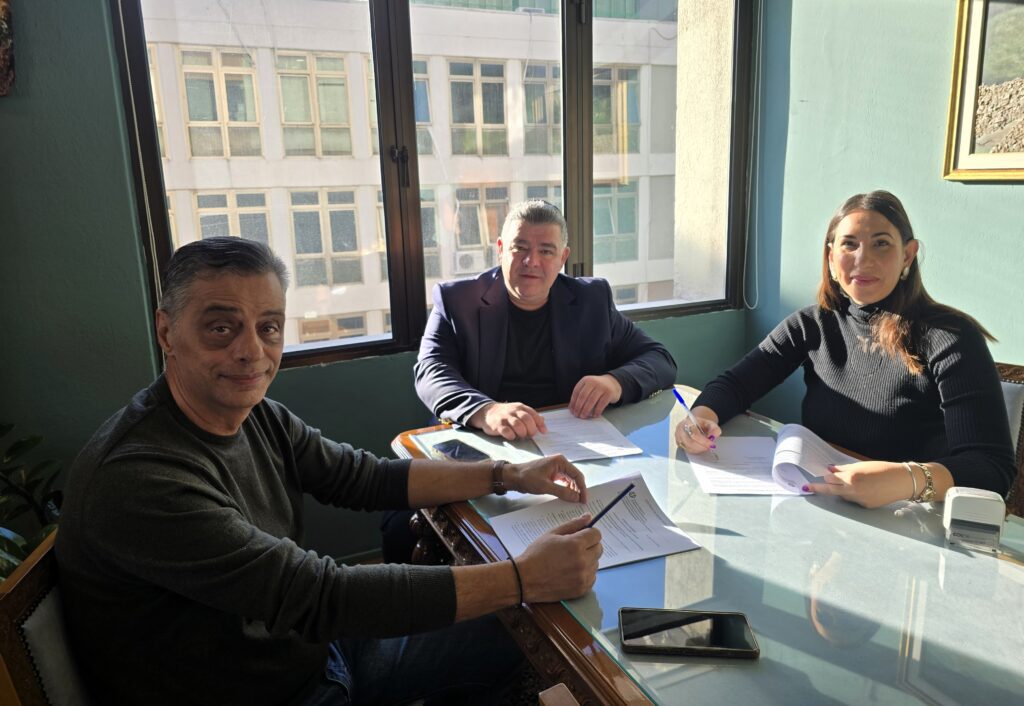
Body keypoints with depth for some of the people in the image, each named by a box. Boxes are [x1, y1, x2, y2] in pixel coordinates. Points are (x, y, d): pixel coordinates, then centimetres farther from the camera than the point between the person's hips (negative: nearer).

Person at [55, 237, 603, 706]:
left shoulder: (256, 415, -5)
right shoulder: (137, 478, -31)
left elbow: (367, 479, 3)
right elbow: (321, 596, -33)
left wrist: (508, 475, -5)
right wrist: (524, 578, -31)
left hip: (314, 644, 7)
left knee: (511, 639, 13)